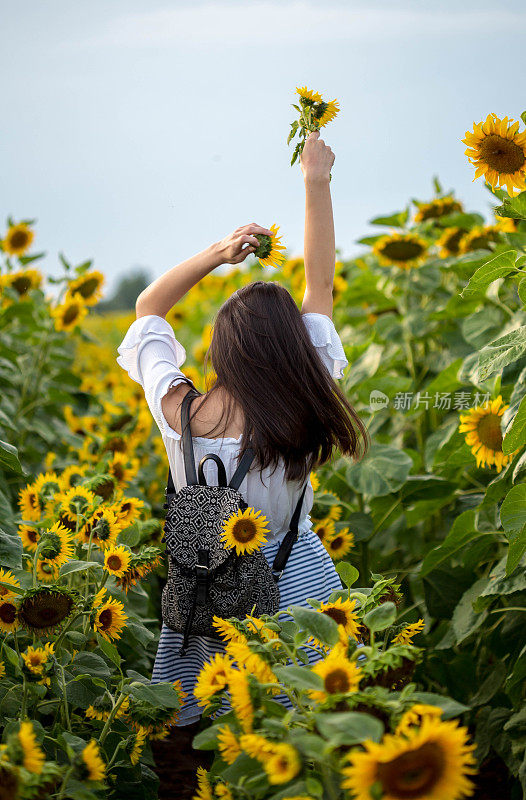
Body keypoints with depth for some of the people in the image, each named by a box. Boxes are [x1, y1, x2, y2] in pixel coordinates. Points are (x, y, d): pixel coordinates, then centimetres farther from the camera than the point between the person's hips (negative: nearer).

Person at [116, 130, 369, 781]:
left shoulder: (178, 410, -14)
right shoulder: (295, 414, -18)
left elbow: (147, 308, 5)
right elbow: (320, 285, -8)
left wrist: (217, 253, -5)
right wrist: (316, 182, 0)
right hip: (290, 587, -2)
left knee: (185, 735, 19)